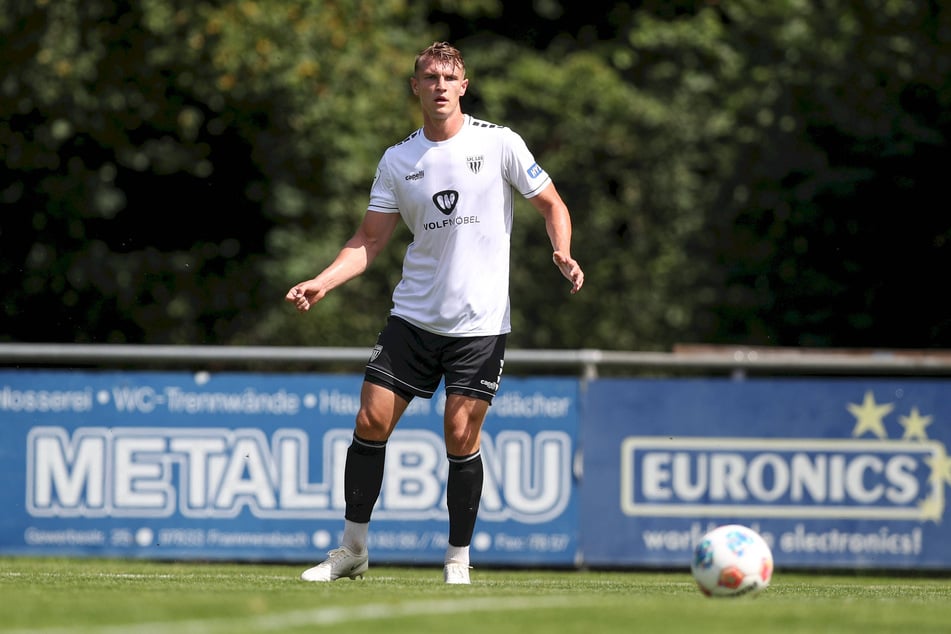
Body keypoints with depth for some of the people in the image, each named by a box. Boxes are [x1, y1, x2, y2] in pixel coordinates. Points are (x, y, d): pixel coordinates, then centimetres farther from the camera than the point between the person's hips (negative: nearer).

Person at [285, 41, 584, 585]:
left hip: (481, 322, -3)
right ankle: (353, 550, 10)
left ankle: (458, 561, 7)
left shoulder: (499, 144, -3)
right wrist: (320, 284, -7)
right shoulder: (398, 161, 6)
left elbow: (552, 204, 4)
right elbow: (370, 241, 7)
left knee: (461, 438, -7)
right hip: (414, 315, 3)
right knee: (371, 422, -3)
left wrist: (563, 254, -15)